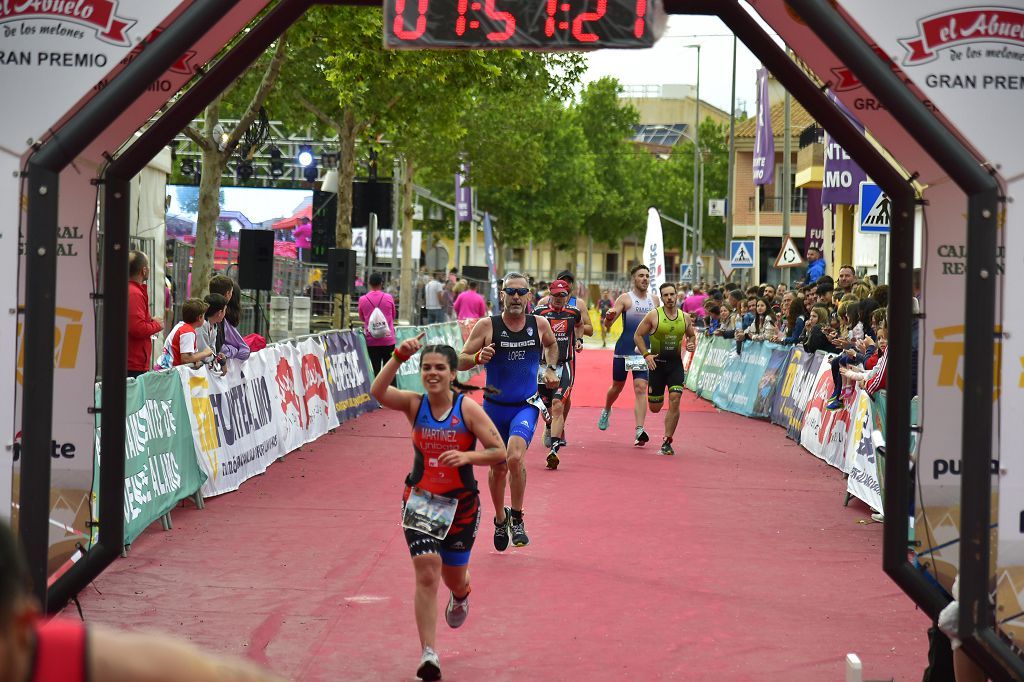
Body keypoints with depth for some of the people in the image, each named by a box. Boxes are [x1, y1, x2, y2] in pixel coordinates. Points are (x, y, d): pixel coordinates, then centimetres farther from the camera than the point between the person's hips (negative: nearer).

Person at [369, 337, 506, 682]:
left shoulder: (468, 409, -11)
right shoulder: (414, 404, -6)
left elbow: (499, 451, -12)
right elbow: (378, 392, -25)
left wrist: (467, 456, -29)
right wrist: (398, 357, -36)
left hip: (460, 502, 0)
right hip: (420, 499, 0)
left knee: (453, 576, 16)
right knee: (426, 574, -14)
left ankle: (460, 596, 56)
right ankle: (429, 654, -11)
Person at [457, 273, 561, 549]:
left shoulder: (539, 324, -3)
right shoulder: (487, 325, -10)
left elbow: (551, 344, 22)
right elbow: (460, 361, -7)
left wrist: (550, 368, 7)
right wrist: (479, 357, -26)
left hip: (526, 405, -1)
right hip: (494, 406, 1)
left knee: (515, 457, -24)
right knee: (498, 467, 12)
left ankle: (517, 519, -5)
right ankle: (500, 519, 38)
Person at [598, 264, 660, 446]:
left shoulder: (654, 300, 9)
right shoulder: (625, 298, -5)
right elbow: (607, 324, -12)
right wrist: (609, 317, -33)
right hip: (624, 350, -2)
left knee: (641, 389, -11)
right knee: (617, 386, 13)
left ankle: (639, 430, -19)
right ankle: (606, 411, 44)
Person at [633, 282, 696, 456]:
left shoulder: (685, 317, 2)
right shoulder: (654, 315, -8)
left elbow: (691, 335, 19)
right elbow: (638, 335, -2)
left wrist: (692, 344, -3)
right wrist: (646, 355, -13)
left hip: (676, 363, 2)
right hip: (657, 363, -2)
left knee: (674, 400, -15)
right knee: (655, 408, 2)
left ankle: (667, 442, -6)